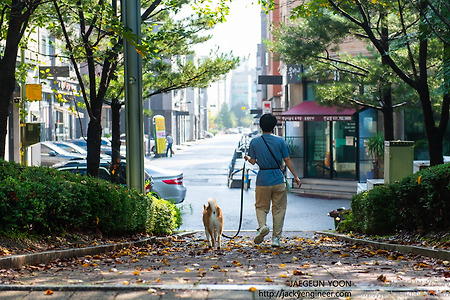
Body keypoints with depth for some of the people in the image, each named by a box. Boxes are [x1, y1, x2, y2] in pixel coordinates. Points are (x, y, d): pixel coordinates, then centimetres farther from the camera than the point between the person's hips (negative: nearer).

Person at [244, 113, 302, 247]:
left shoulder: (254, 142, -2)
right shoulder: (280, 141, -3)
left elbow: (253, 161, 1)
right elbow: (287, 160, -2)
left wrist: (247, 158, 24)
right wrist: (295, 176, 5)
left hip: (262, 180, 0)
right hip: (278, 179, 0)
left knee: (261, 206, 14)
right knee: (279, 209, 8)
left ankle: (262, 225, -15)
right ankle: (276, 237, 6)